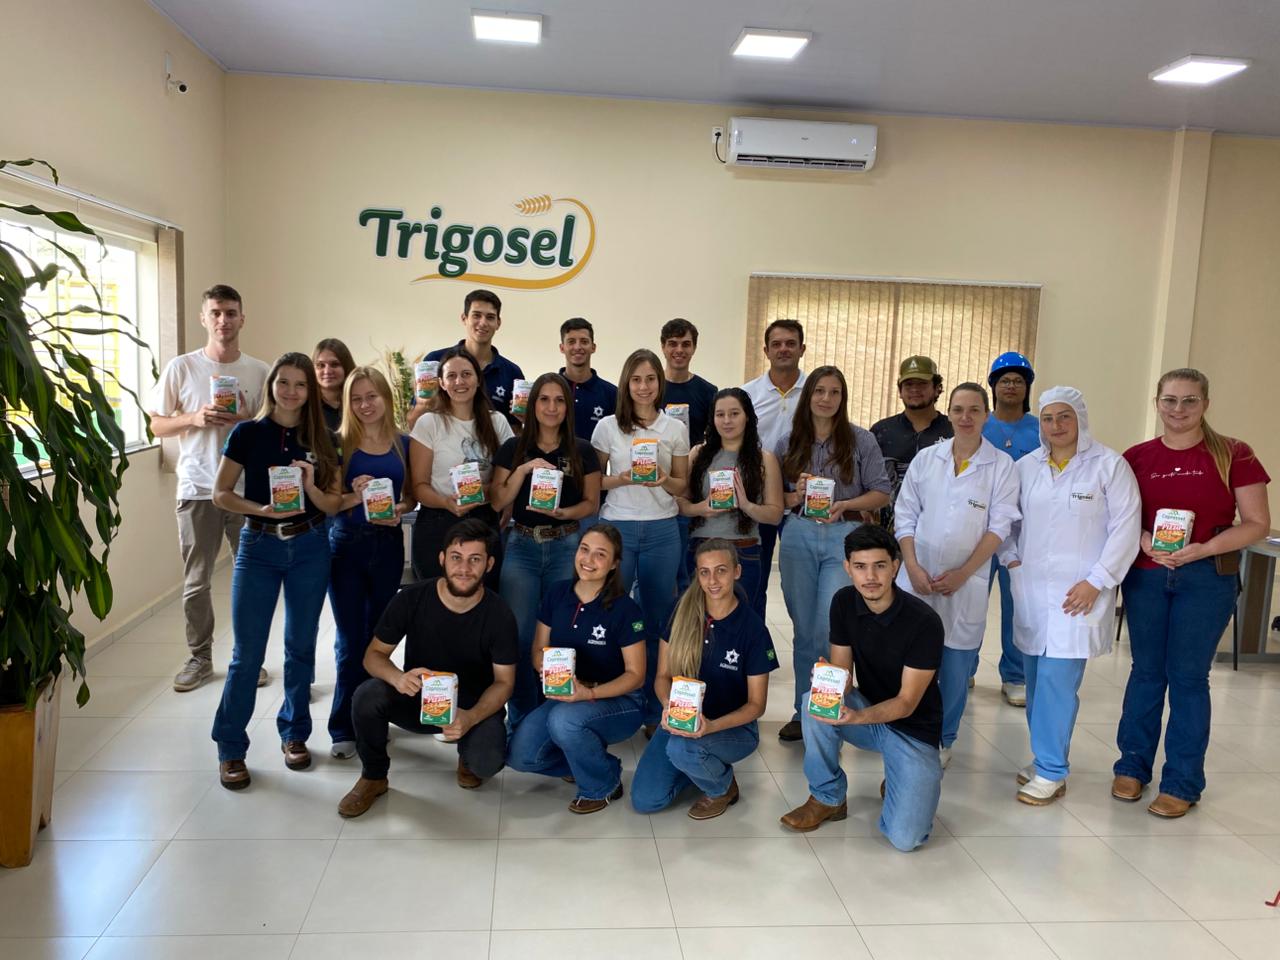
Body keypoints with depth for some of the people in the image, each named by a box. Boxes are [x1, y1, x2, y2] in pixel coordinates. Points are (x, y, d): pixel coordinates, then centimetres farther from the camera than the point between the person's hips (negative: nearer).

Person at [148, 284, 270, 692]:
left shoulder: (259, 371, 1)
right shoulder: (181, 368, 0)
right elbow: (157, 425, 5)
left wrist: (249, 423, -13)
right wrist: (194, 418, -13)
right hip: (197, 490, 0)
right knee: (196, 582, 9)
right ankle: (199, 657, 24)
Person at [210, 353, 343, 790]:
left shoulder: (320, 440, 3)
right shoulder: (248, 433, -2)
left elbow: (334, 505, 3)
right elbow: (221, 493, -3)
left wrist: (311, 488, -17)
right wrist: (264, 509, -18)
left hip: (309, 549, 2)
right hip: (258, 546, -2)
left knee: (300, 647, 10)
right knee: (247, 653, 0)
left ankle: (294, 734, 26)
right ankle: (230, 748, 13)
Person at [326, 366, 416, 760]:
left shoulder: (403, 443, 5)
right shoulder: (340, 442, -2)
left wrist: (399, 510, -10)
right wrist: (353, 497, -22)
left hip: (388, 544, 2)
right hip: (347, 545, -2)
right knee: (350, 639, 0)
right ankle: (344, 728, 10)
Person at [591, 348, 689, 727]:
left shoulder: (676, 429, 4)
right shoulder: (608, 426, 2)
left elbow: (682, 486, 9)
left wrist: (664, 480, -12)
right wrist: (622, 479, -13)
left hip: (662, 530, 1)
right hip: (617, 526, -1)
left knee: (658, 618, 7)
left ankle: (654, 709, 20)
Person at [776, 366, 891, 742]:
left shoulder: (861, 440, 1)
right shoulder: (790, 443, 7)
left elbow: (881, 492, 1)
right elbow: (776, 498, 11)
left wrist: (845, 504, -14)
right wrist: (797, 496, -10)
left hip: (843, 537, -2)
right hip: (798, 537, 2)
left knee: (830, 627, -11)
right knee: (804, 629, 9)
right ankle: (804, 710, 21)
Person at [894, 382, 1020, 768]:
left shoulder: (1001, 465, -1)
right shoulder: (926, 458, 6)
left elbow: (999, 526, -4)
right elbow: (905, 515, 5)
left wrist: (962, 573, -10)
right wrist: (912, 566, -6)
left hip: (966, 581, -1)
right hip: (917, 577, 2)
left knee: (956, 665, 5)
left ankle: (942, 740, 22)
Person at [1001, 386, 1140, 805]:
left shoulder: (1109, 464, -3)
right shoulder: (1026, 466, 8)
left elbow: (1125, 527, -6)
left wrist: (1096, 581, -11)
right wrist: (1010, 559, 2)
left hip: (1079, 592, -4)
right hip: (1031, 588, 4)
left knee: (1057, 680, -9)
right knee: (1036, 679, 9)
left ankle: (1051, 772, 2)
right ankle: (1046, 757, 23)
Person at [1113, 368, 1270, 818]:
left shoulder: (1233, 455, -4)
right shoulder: (1136, 457, 2)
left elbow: (1257, 524, -5)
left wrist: (1204, 549, -19)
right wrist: (1144, 540, -13)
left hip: (1206, 579, -2)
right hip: (1145, 575, 2)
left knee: (1187, 676, 4)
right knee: (1147, 671, 11)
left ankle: (1182, 782, 17)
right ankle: (1133, 765, 25)